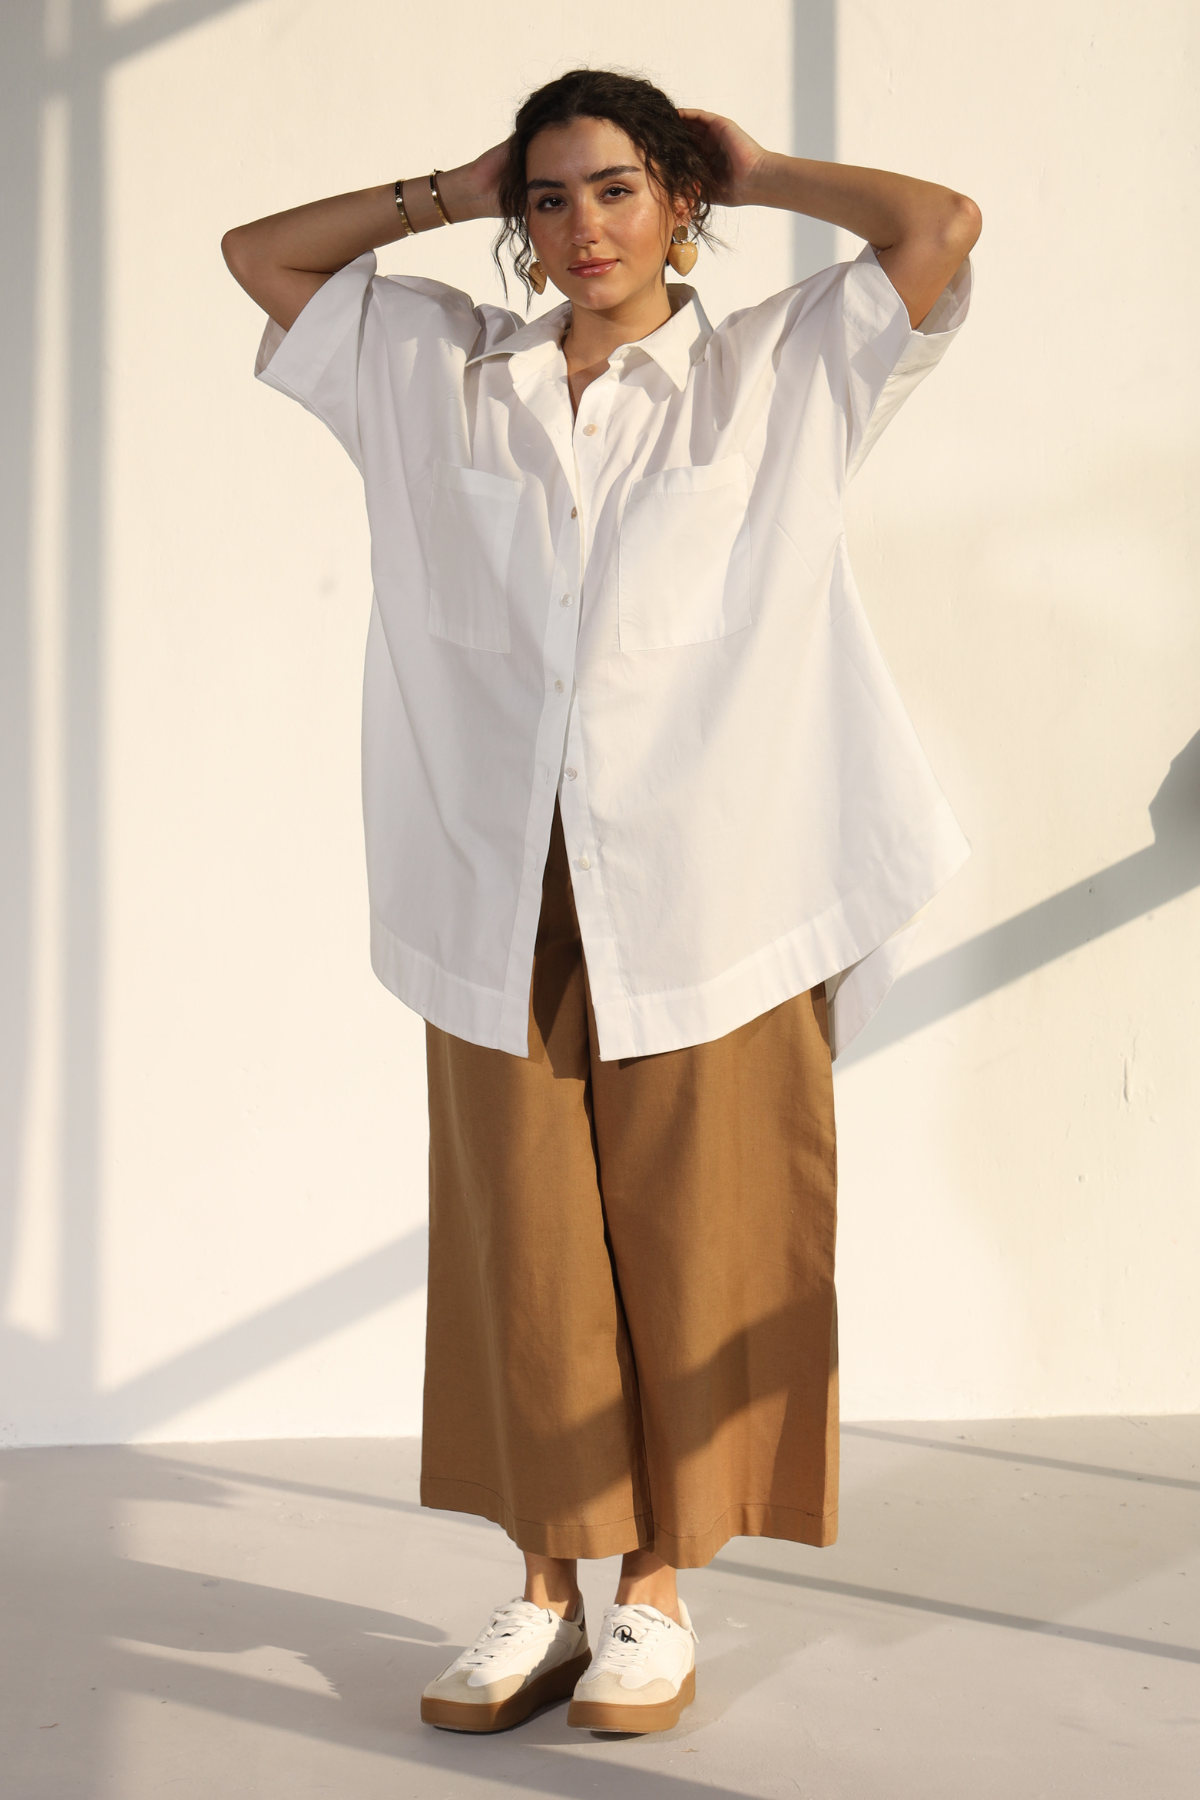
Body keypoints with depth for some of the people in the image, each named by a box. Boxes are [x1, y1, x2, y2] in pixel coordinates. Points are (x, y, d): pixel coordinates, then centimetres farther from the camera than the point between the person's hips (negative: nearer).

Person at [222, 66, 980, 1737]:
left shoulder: (774, 376, 7)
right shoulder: (441, 376, 15)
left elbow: (942, 225, -2)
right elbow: (259, 253, 21)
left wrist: (757, 172, 10)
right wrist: (451, 193, 18)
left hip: (706, 896, -2)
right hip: (501, 897, 2)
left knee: (693, 1242, 1)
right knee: (522, 1247, 3)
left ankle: (659, 1593, 12)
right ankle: (544, 1589, 13)